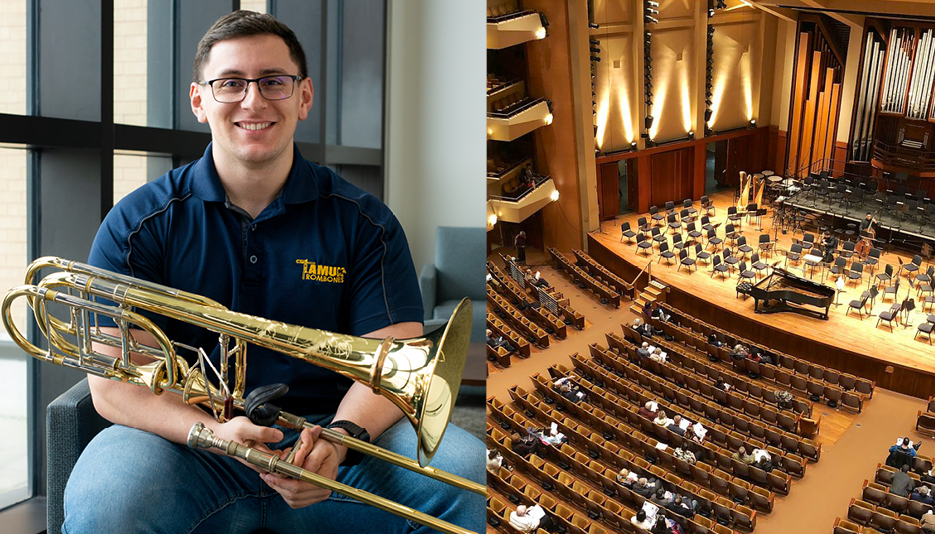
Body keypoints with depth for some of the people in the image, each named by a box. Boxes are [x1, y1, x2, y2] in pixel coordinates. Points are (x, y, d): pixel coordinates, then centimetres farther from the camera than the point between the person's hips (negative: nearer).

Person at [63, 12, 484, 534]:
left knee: (466, 476, -23)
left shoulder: (364, 222, 3)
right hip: (189, 444, 0)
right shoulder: (136, 225, 1)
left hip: (329, 440, 1)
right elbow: (116, 379, -4)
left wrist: (341, 436, -24)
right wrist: (213, 433, -22)